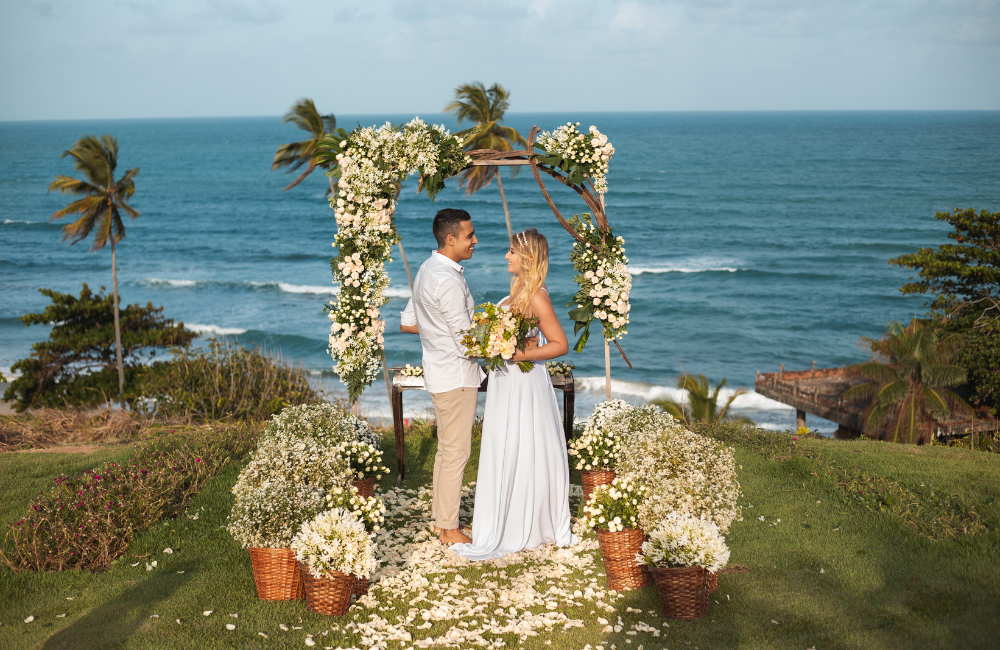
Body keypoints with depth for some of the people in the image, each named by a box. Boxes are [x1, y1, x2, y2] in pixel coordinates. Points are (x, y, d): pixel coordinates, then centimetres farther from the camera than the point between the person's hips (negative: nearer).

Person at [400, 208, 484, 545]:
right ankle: (449, 529, 8)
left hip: (440, 372, 10)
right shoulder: (448, 280, -23)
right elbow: (467, 340, -23)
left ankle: (440, 518, 27)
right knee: (456, 452, -1)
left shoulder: (427, 270, 9)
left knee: (446, 449, 18)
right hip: (456, 375, -10)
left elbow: (407, 323, 16)